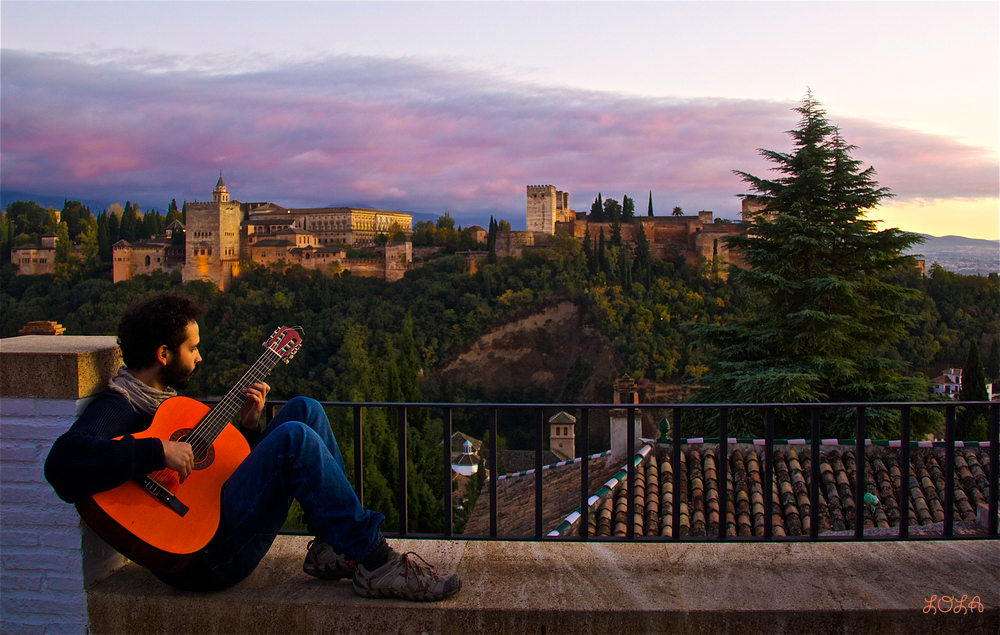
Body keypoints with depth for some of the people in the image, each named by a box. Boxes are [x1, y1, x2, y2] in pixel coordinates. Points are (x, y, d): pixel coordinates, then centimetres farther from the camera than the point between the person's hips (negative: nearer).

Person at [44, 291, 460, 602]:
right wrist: (158, 452, -31)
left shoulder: (166, 397, 21)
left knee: (303, 410, 4)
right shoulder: (118, 405, -9)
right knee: (294, 438, -28)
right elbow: (63, 463, -30)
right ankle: (376, 564, -20)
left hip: (220, 508, 10)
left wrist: (247, 426, 6)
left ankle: (335, 548, -2)